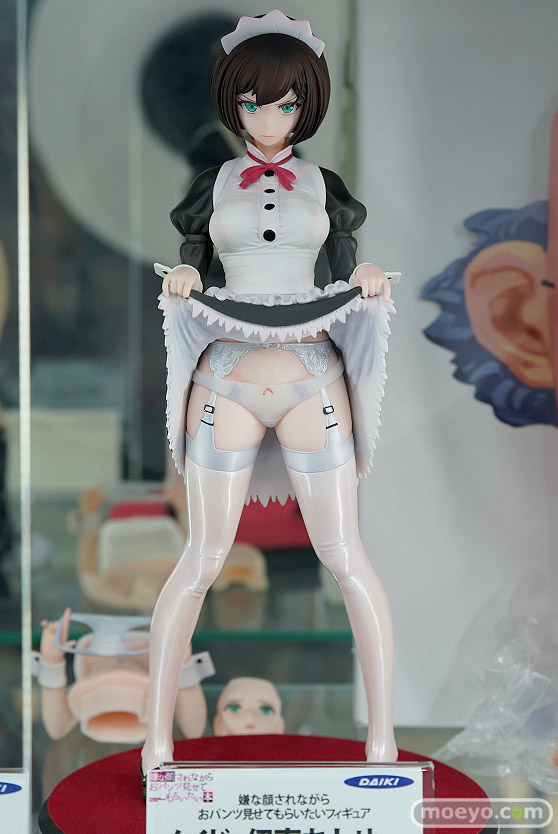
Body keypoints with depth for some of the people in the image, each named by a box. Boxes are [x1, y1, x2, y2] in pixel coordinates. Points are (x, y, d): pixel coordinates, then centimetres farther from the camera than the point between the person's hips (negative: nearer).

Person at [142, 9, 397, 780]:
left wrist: (370, 284, -11)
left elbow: (347, 290, 11)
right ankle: (157, 740, 6)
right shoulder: (213, 187, 11)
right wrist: (179, 283, -12)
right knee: (203, 561, -2)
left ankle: (383, 737, 6)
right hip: (226, 380, 0)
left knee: (345, 558, -2)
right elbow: (192, 270, 11)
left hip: (313, 380, 0)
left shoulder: (325, 188, 11)